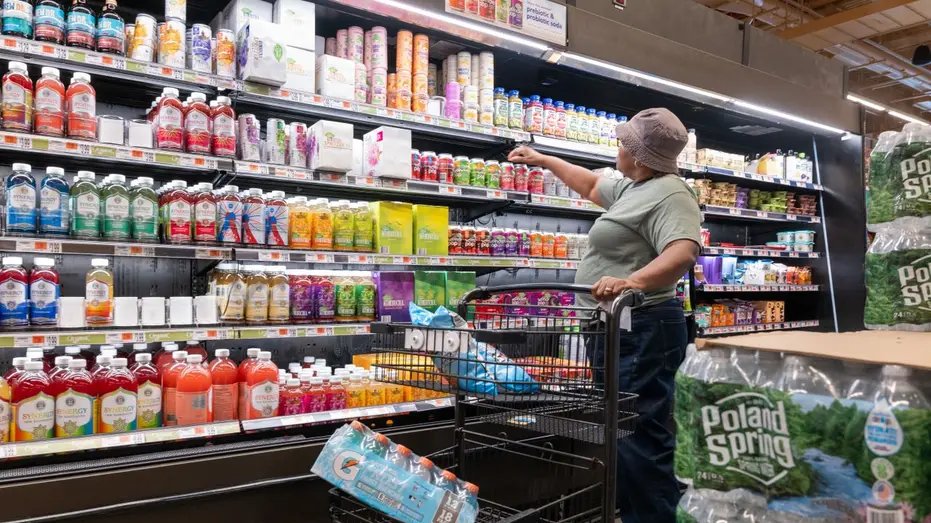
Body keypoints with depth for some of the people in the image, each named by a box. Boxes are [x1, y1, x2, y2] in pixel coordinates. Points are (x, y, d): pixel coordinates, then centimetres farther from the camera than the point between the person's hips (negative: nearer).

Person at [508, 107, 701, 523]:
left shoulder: (669, 194, -14)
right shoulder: (631, 188, 18)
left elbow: (683, 254, -30)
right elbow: (590, 185, 35)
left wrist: (631, 282, -44)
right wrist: (543, 160, 39)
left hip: (641, 330, -11)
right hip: (618, 329, 11)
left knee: (639, 438, -11)